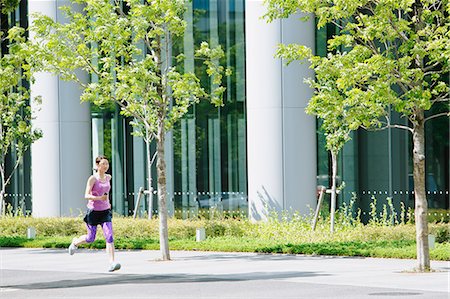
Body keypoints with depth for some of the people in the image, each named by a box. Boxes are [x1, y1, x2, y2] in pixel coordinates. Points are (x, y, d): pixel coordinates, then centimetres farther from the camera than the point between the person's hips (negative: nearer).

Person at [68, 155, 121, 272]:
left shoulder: (108, 177, 6)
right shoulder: (92, 179, -11)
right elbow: (86, 196, -18)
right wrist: (99, 198, -33)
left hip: (105, 211, 4)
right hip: (93, 211, -4)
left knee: (109, 237, -13)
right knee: (90, 238, 8)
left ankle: (112, 263, -19)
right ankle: (75, 242, 41)